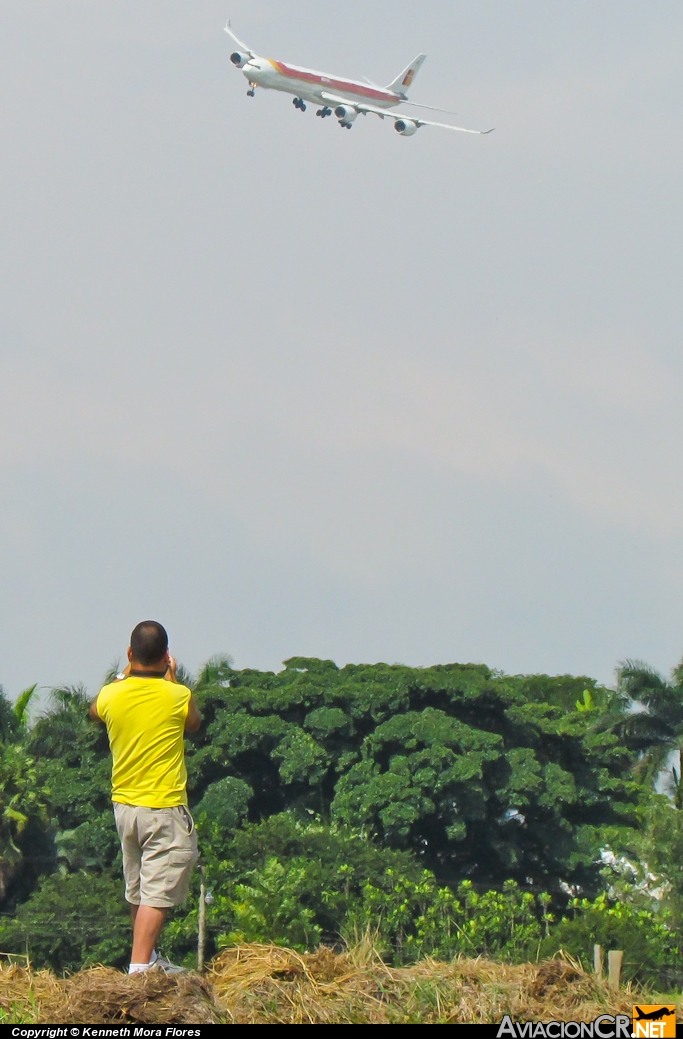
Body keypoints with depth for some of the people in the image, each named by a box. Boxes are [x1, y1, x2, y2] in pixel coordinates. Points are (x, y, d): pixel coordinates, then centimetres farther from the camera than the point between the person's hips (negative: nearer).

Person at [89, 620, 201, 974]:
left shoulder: (112, 695, -3)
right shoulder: (177, 696, -13)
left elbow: (94, 712, 23)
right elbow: (193, 723, 11)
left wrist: (124, 675, 30)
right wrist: (171, 678, 17)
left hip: (124, 805, 5)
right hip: (164, 809, -5)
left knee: (137, 891, 18)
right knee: (157, 894, -7)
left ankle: (148, 958, 31)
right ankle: (139, 968, -17)